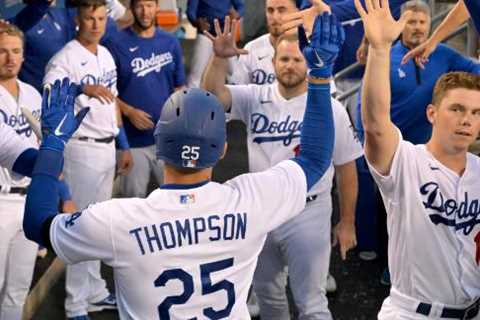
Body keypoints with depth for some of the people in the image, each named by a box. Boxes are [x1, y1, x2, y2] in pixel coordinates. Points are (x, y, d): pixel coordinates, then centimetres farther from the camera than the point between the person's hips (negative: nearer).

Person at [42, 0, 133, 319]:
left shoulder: (106, 55, 11)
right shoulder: (65, 59, -14)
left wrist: (124, 146, 18)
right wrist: (83, 89, -45)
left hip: (108, 147, 8)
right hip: (82, 148, -7)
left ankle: (95, 292, 27)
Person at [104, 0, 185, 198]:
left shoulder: (171, 43, 5)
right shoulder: (116, 44, -6)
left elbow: (179, 88, 12)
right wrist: (129, 111, -15)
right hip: (133, 139, -3)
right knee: (134, 197, 8)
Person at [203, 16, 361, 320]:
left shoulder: (331, 109, -8)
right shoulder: (256, 98, -1)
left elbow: (346, 168, -3)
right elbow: (213, 94, -16)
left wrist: (347, 223, -1)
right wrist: (220, 57, -34)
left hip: (308, 216, -4)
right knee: (267, 292, 22)